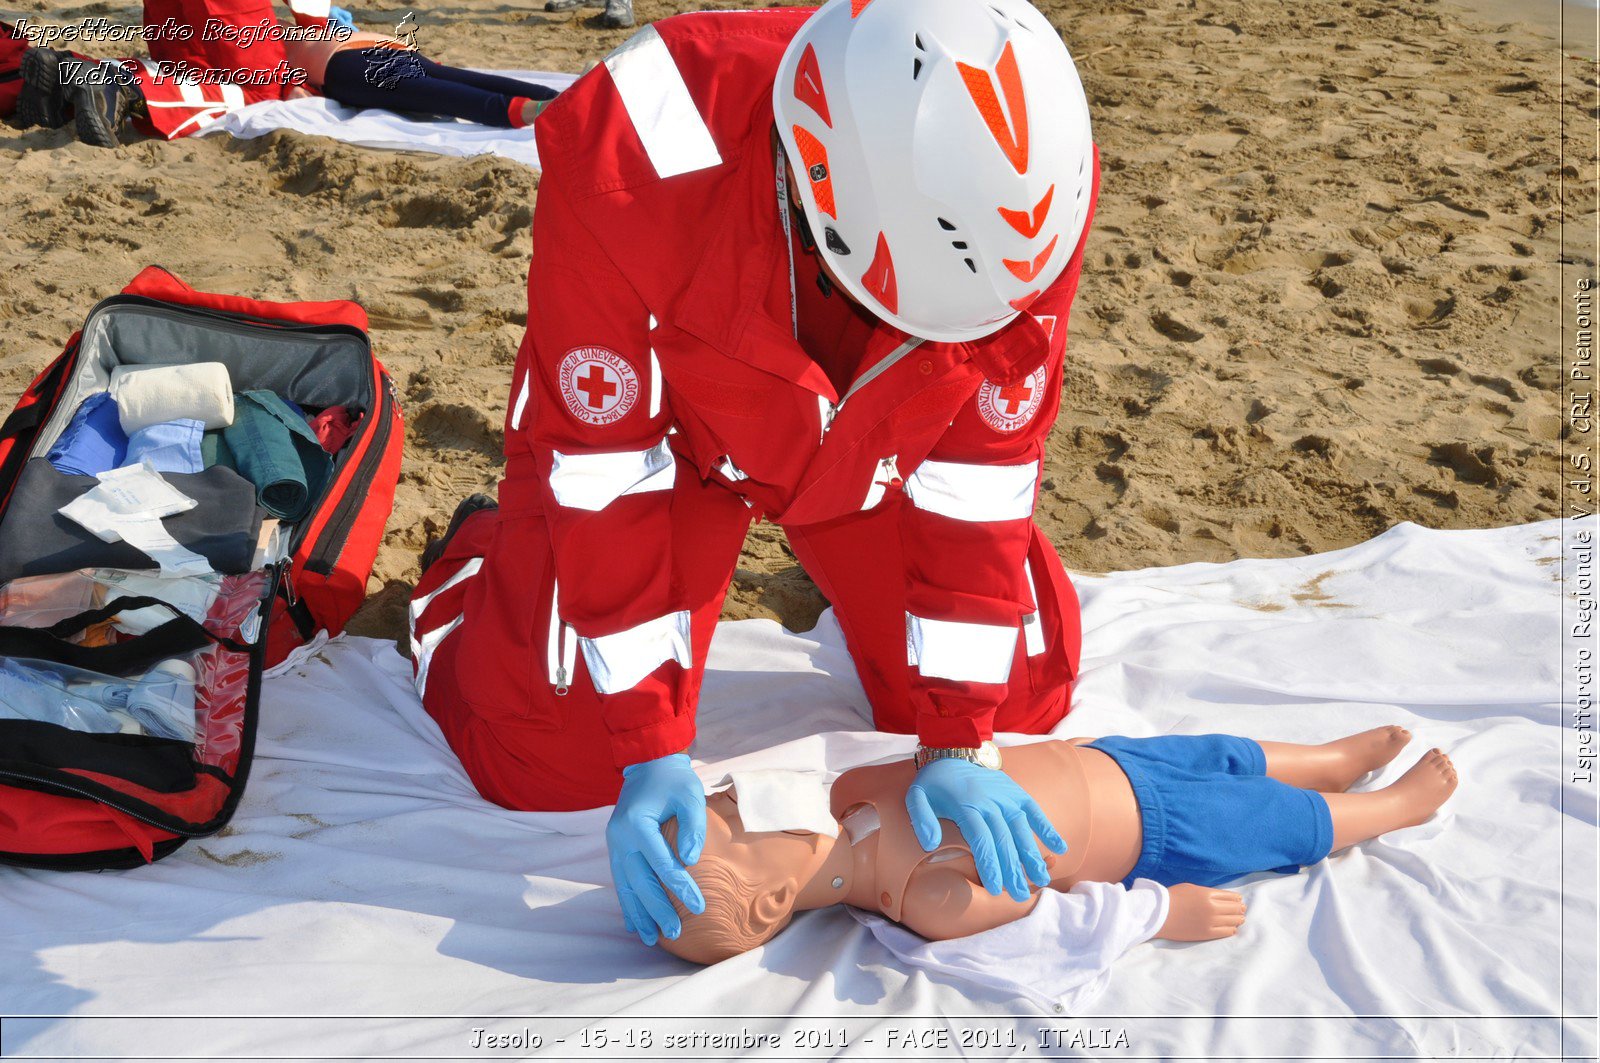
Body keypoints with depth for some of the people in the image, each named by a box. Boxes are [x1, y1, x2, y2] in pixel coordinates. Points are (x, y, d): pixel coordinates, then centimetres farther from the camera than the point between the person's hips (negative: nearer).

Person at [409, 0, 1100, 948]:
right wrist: (650, 747, -29)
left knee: (1017, 700, 4)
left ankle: (843, 564, 34)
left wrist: (957, 741, -20)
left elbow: (985, 468, -21)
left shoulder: (1022, 188, -32)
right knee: (550, 758, -8)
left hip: (875, 435, 3)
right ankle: (473, 564, 25)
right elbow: (606, 474, -31)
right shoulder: (629, 158, -41)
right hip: (652, 413, -2)